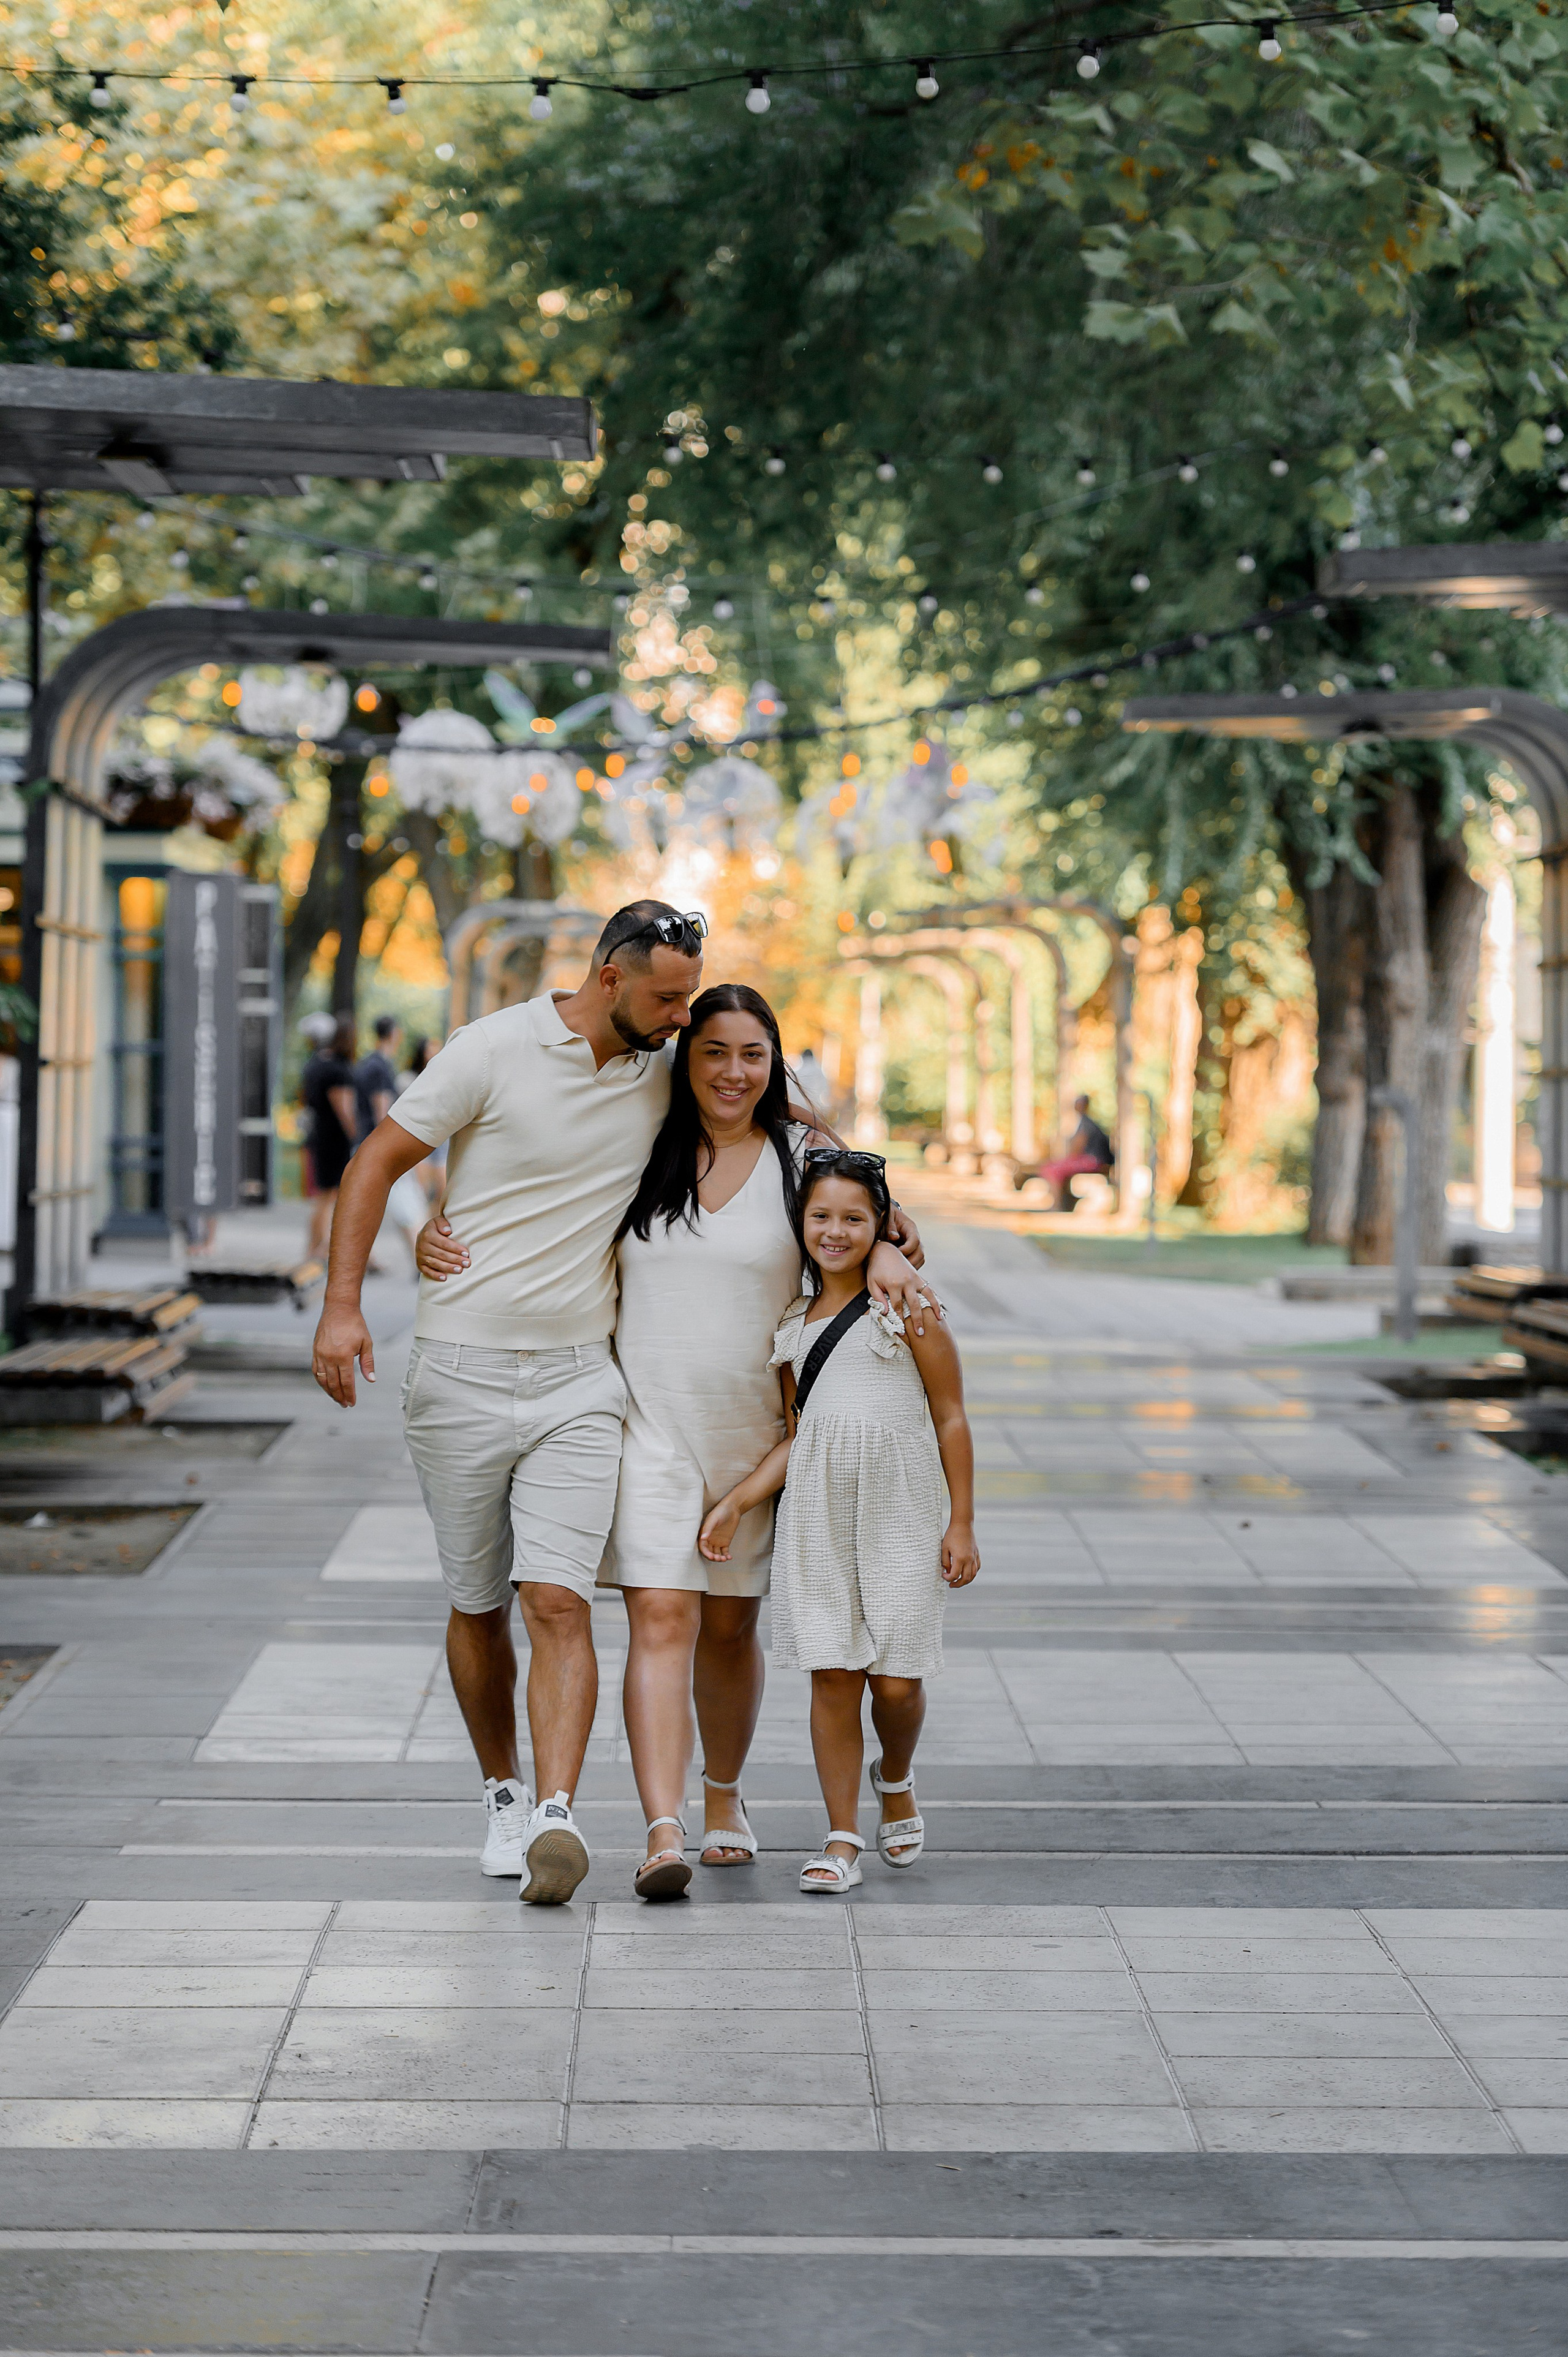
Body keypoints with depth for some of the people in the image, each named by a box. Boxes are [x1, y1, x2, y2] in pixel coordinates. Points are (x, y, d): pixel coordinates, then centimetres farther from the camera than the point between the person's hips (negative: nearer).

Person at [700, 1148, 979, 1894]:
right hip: (816, 1510, 3)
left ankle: (896, 1782, 27)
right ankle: (842, 1838, 7)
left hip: (900, 1507, -3)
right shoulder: (793, 1323, 11)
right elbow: (796, 1434, 12)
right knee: (833, 1675, -1)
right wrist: (734, 1504, -1)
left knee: (896, 1679, -5)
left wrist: (962, 1524, -2)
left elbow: (950, 1417, 1)